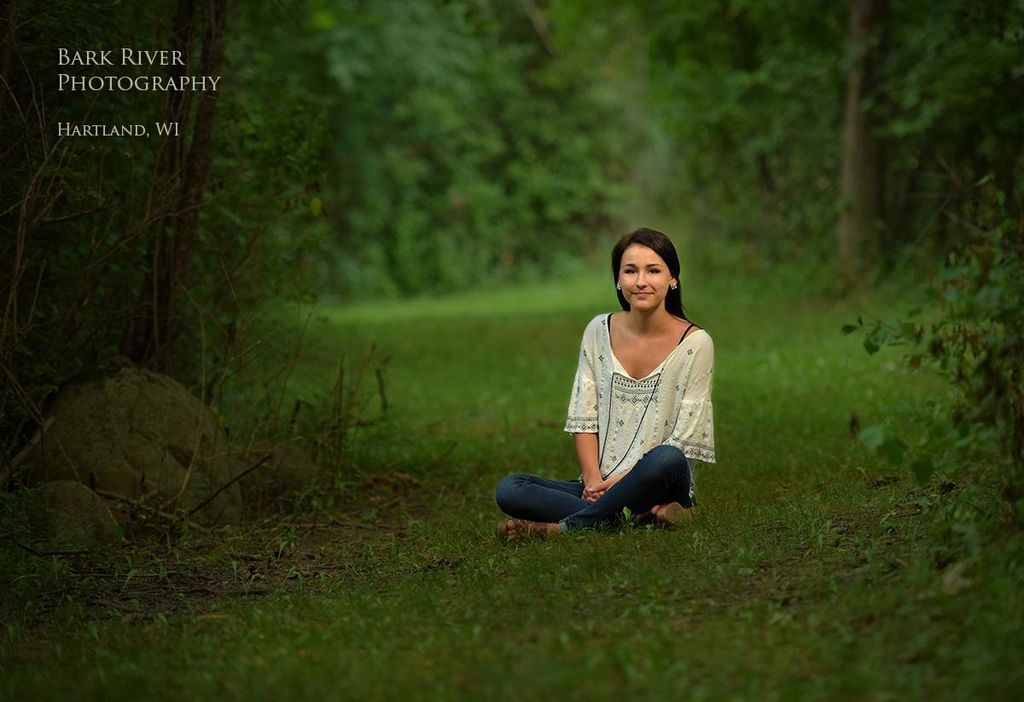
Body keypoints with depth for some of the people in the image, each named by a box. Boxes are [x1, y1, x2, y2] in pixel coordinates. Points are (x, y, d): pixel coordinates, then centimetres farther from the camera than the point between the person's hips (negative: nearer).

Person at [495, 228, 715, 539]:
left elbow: (684, 439, -7)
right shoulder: (599, 331, 6)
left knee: (668, 460, -38)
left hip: (658, 485, -3)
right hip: (600, 486, 3)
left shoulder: (695, 343, -5)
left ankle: (566, 527, -25)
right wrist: (594, 480, -11)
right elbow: (583, 419, 5)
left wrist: (622, 479, -15)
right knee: (509, 490, -20)